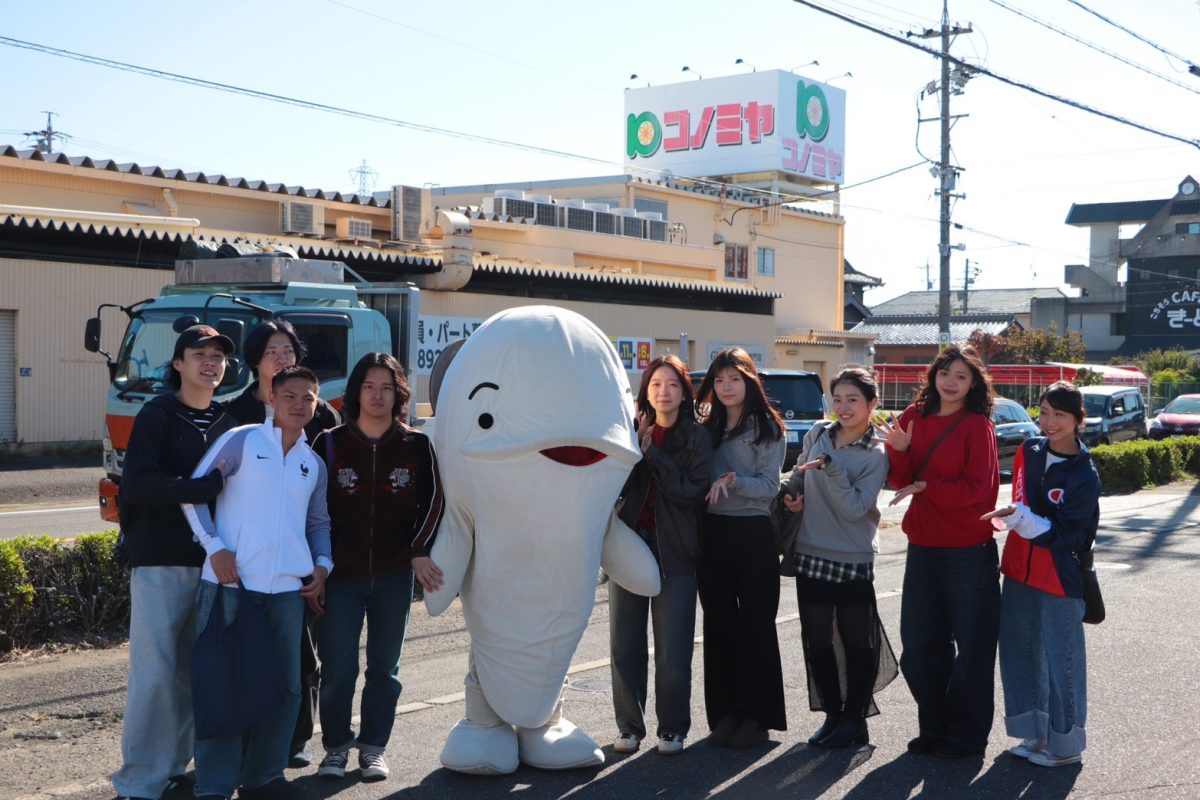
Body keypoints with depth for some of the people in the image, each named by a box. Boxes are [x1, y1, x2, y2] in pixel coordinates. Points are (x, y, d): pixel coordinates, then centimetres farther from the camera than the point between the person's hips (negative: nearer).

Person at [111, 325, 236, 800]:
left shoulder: (227, 423, 12)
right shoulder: (157, 416, -3)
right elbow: (136, 484, -16)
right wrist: (208, 486, -20)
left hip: (210, 563, 5)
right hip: (160, 564, -5)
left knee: (195, 673, 7)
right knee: (155, 674, -5)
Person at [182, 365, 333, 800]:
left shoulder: (314, 464, 16)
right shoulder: (241, 441, 0)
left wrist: (322, 563, 8)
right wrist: (215, 547, -11)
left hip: (288, 587, 5)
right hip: (231, 582, -5)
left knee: (285, 684, 9)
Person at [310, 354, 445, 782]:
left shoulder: (416, 446, 1)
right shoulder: (329, 444, -1)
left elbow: (431, 502, 6)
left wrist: (419, 553, -4)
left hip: (394, 576, 1)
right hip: (340, 575, -1)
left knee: (384, 666, 8)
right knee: (338, 667, -2)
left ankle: (373, 747, 21)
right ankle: (335, 746, 16)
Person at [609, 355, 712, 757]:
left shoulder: (696, 437, 1)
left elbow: (692, 492, -11)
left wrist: (652, 453, -13)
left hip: (674, 550, -2)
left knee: (673, 650, -1)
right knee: (625, 645, 4)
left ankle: (673, 728, 12)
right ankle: (629, 726, 16)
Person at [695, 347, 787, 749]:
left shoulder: (768, 428, -2)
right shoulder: (708, 427, 12)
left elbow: (769, 486, -9)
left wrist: (732, 480, -22)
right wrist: (712, 484, -5)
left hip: (754, 533, -4)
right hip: (712, 532, 4)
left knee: (755, 623, 0)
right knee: (718, 623, 6)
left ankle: (756, 715, 8)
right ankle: (724, 712, 14)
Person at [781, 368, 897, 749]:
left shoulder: (876, 455, -7)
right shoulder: (817, 435, 5)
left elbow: (855, 508, -18)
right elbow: (797, 476, 21)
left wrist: (830, 468, -24)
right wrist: (790, 496, 1)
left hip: (853, 561, -4)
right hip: (810, 556, 4)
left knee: (856, 642, 4)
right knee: (816, 640, 10)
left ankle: (854, 718, 17)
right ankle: (832, 714, 23)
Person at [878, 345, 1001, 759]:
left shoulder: (977, 425, -9)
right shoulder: (915, 416, 5)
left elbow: (977, 488, -14)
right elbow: (901, 481, 5)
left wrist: (927, 488, -20)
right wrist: (899, 450, -13)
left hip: (968, 550, -5)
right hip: (922, 548, 6)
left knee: (971, 644, 4)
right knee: (919, 645, 12)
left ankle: (967, 735, 17)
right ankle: (934, 727, 27)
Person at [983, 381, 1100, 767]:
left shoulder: (1084, 476, -14)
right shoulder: (1029, 452, 3)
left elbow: (1061, 534, -18)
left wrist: (1018, 517, -29)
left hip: (1059, 579, -6)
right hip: (1019, 572, 6)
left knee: (1060, 661, 1)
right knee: (1019, 653, 13)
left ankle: (1065, 745, 15)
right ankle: (1034, 735, 26)